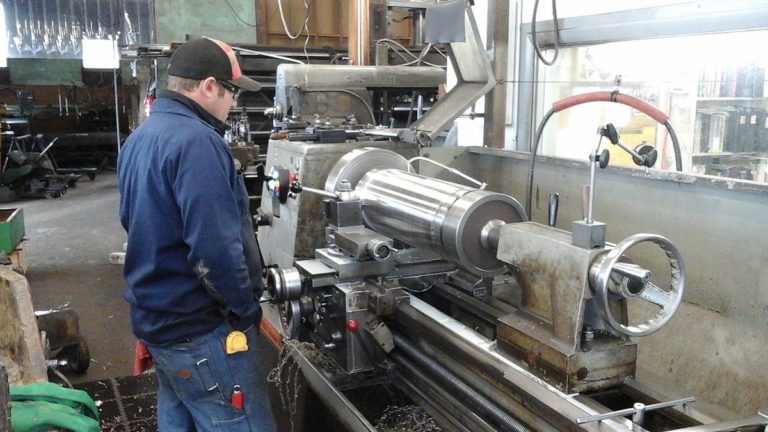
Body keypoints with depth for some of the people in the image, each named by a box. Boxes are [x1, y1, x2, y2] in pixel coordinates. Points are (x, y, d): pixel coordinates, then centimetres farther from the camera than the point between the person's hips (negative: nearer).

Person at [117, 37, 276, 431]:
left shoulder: (139, 138, 11)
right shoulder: (195, 140, -21)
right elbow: (215, 247, -27)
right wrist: (246, 309, -13)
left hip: (157, 316, 10)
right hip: (198, 329, -10)